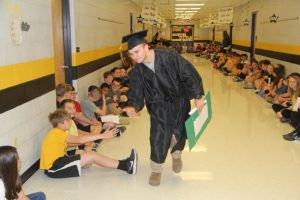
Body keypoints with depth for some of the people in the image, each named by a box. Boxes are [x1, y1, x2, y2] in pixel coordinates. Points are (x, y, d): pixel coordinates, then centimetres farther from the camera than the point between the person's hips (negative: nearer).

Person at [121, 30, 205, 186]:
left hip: (180, 101, -1)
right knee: (158, 136, -5)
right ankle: (156, 169, 19)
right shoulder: (136, 73, -12)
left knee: (179, 132, 10)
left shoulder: (169, 57, -23)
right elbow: (136, 95, -11)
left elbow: (189, 75, -18)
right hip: (159, 106, 1)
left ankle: (176, 154, 45)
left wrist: (198, 96, -18)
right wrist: (133, 107, -33)